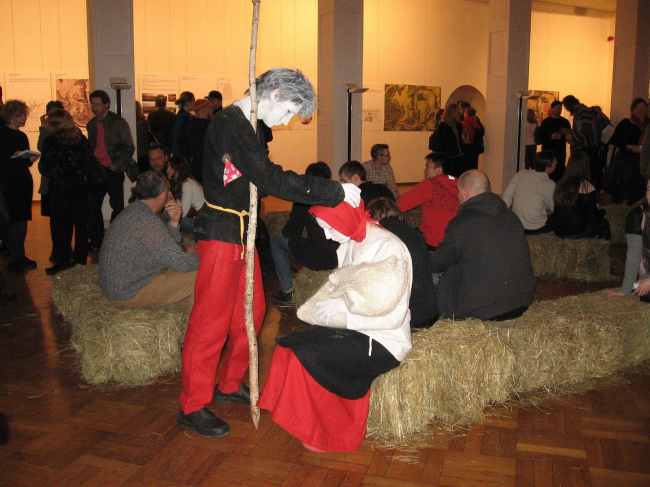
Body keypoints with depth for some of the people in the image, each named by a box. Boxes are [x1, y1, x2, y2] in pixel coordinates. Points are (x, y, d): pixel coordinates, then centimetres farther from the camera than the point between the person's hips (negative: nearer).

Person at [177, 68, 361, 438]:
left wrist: (335, 193, 4)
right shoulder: (229, 125, -18)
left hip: (242, 233, 10)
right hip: (221, 233, -10)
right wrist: (336, 191, -22)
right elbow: (271, 180, -25)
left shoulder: (246, 126, 14)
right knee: (212, 320, -3)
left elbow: (266, 177, 14)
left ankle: (229, 385, 31)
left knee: (252, 311, 15)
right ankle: (193, 406, 9)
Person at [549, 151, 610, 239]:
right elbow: (592, 217, -7)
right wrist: (600, 211, 17)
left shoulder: (560, 184, 2)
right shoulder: (588, 187, -13)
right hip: (577, 232, -5)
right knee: (604, 222, 21)